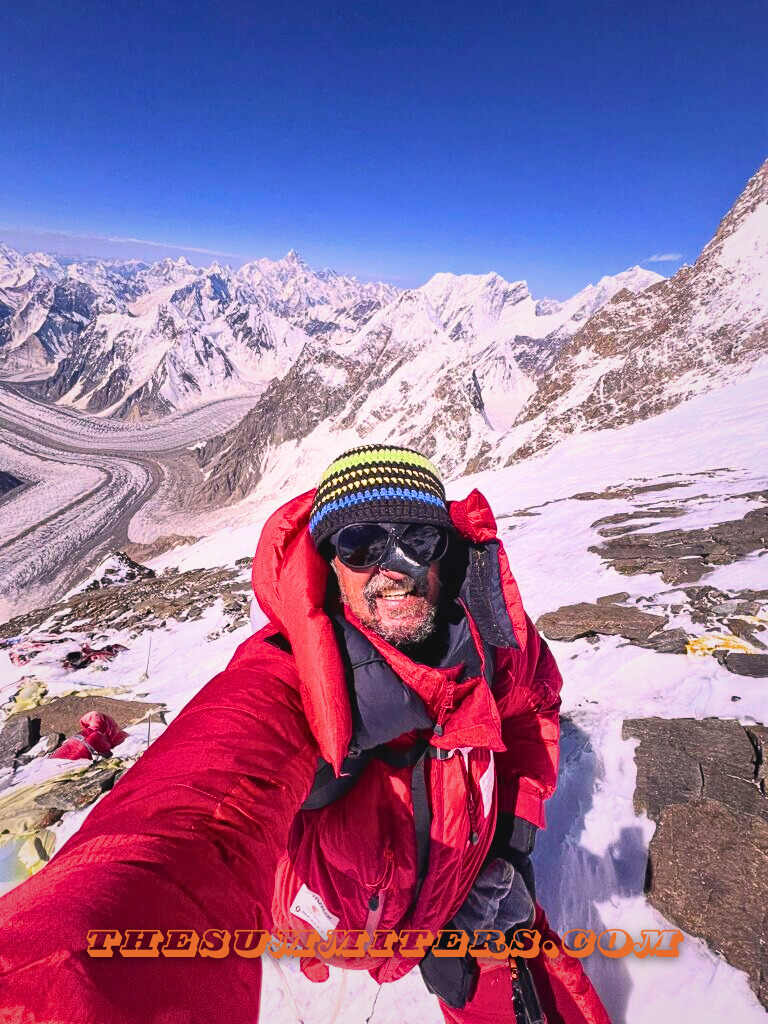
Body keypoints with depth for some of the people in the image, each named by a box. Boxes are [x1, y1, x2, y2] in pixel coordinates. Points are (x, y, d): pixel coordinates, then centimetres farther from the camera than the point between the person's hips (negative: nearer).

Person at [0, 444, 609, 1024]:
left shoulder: (487, 632, -25)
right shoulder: (281, 686, -40)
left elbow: (530, 704, -3)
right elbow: (194, 838, -58)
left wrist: (513, 844, -10)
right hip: (345, 919, -3)